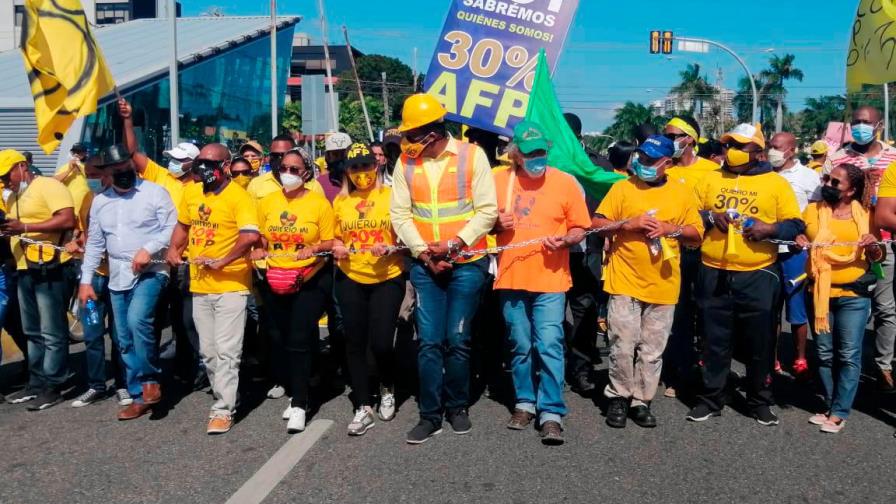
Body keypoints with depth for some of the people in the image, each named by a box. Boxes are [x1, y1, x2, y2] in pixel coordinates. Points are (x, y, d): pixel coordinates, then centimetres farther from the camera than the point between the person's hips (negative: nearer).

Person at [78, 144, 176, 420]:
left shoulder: (155, 192, -3)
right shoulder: (100, 201, 13)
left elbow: (172, 227, -8)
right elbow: (94, 243, 16)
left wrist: (148, 249, -20)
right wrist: (86, 280, 12)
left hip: (150, 272, -6)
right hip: (117, 278, 6)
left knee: (138, 320, -28)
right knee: (125, 341, 8)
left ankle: (150, 380, -10)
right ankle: (139, 397, 18)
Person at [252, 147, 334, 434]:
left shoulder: (319, 203, -3)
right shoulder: (267, 202, 7)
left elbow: (330, 243, -3)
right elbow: (260, 239, 13)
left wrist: (315, 249, -22)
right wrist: (259, 251, -8)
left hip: (311, 280, -4)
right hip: (275, 281, 4)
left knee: (299, 339, -10)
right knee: (279, 338, 9)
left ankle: (299, 404, -2)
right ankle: (294, 391, 26)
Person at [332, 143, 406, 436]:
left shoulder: (391, 195, -3)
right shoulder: (340, 201, 7)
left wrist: (390, 249, -23)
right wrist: (338, 248, -4)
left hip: (387, 279, -3)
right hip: (350, 279, 3)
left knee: (381, 342, -6)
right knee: (355, 343, 5)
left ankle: (387, 389, 25)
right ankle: (363, 408, 16)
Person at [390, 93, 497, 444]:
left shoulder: (471, 155, -6)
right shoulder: (406, 161, 3)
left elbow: (487, 211, -7)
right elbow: (400, 214, 2)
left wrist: (453, 245, -16)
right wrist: (424, 252, -10)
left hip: (467, 264, -2)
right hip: (425, 266, 2)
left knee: (457, 340, 4)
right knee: (429, 342, 1)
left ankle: (457, 407, 23)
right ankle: (430, 415, 12)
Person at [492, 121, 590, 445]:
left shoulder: (564, 182, -2)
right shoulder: (499, 181, 4)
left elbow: (580, 228, 3)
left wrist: (565, 240, -17)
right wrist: (497, 224, -8)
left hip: (550, 279, -3)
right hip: (511, 278, 3)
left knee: (549, 345, -8)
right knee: (520, 347, 13)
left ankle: (552, 413, 1)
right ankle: (525, 402, 28)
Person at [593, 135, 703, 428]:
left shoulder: (682, 193, 7)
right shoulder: (622, 188, 2)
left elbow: (696, 234, 9)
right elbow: (597, 225, -1)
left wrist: (671, 229, -9)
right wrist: (629, 223, -15)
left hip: (663, 285, 2)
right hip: (625, 282, -2)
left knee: (652, 349, 8)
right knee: (622, 345, -2)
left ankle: (641, 401, 20)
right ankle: (619, 398, 15)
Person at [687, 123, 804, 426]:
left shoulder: (776, 183, 2)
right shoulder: (710, 179, 9)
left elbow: (796, 225, 1)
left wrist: (770, 228, -18)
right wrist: (709, 216, -10)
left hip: (758, 276, -1)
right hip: (713, 274, 2)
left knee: (760, 344, 8)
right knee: (715, 343, 9)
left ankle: (760, 402, 23)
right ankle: (711, 399, 21)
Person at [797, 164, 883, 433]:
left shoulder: (864, 214, 4)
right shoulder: (812, 210, 7)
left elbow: (877, 258, 7)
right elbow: (797, 238, 10)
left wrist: (873, 245, -14)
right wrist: (798, 242, -13)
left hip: (854, 294, -2)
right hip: (819, 292, 2)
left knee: (849, 355, -3)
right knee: (824, 354, 8)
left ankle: (839, 413, 5)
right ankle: (831, 406, 20)